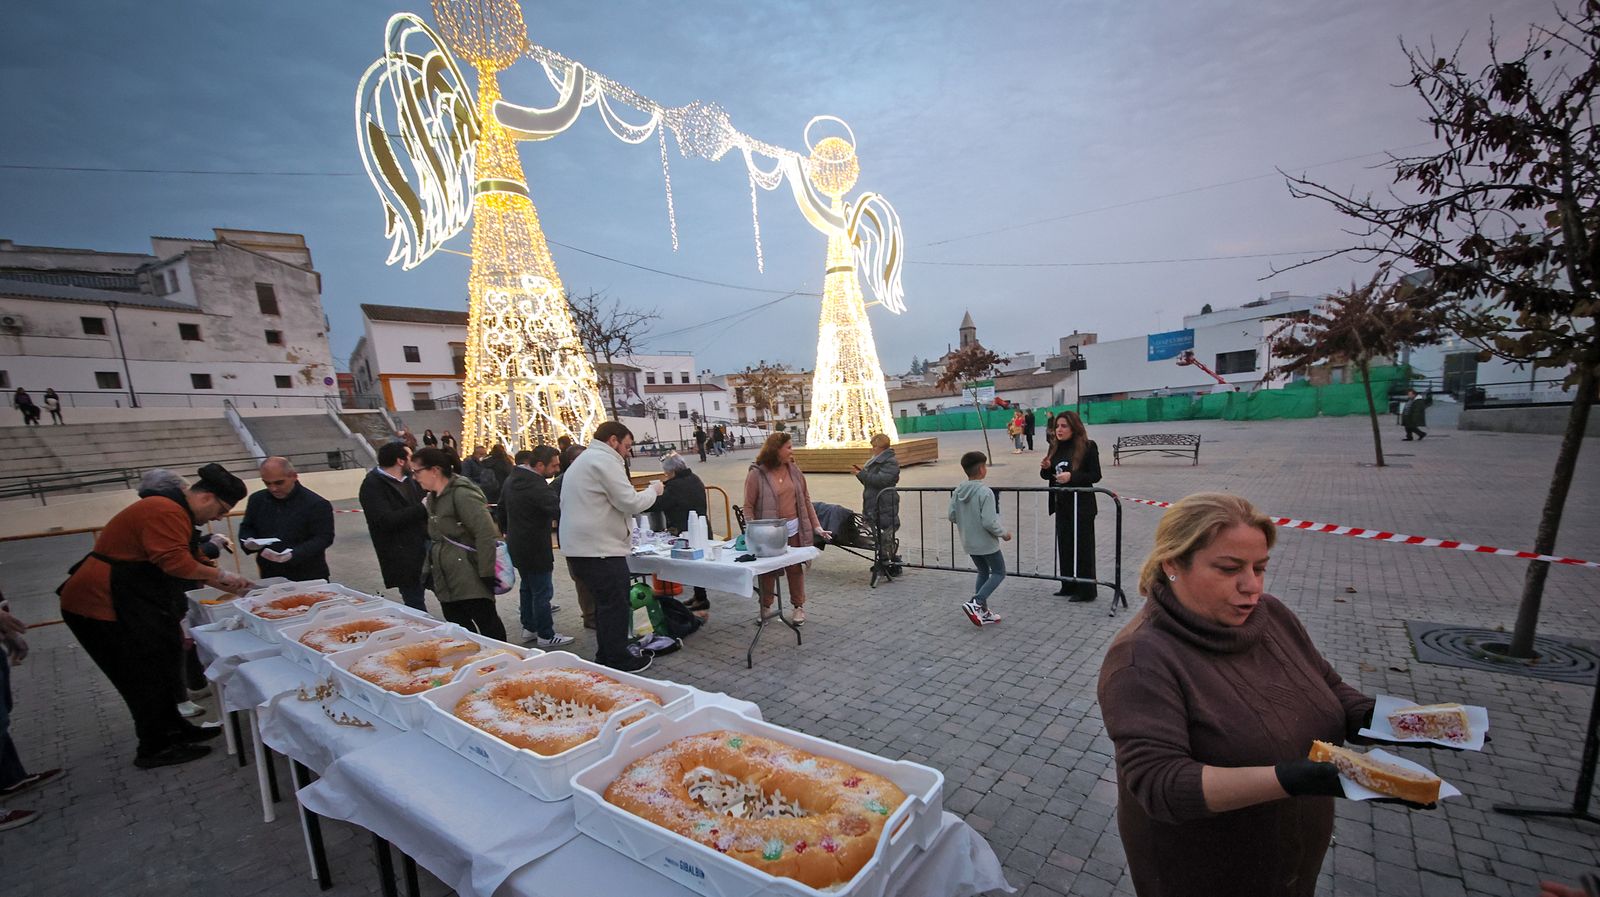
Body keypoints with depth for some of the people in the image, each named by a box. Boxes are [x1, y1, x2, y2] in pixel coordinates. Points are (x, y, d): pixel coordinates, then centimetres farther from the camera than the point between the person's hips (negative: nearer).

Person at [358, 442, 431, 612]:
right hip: (403, 558, -6)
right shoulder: (372, 486, -10)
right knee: (416, 605, 1)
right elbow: (386, 520, -22)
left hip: (424, 547, 7)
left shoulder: (408, 479, 13)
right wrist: (422, 508, -20)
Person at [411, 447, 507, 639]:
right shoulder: (433, 498, 13)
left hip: (470, 581, -9)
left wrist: (487, 573, -21)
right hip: (445, 582, 9)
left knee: (490, 630, 1)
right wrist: (428, 571, 18)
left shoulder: (462, 494, -15)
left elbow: (487, 534, -21)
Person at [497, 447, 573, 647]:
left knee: (528, 588, 21)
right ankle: (546, 636, 10)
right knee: (542, 592, 1)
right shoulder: (537, 486, -25)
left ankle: (529, 628, 32)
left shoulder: (512, 479, 7)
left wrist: (508, 531, 27)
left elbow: (501, 510, 17)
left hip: (517, 545, 10)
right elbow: (558, 509, -33)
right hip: (535, 549, -10)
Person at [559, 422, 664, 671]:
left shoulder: (582, 461, 21)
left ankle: (606, 656, 28)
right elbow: (630, 503, -16)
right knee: (615, 605, 1)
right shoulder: (605, 461, -13)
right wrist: (653, 490, 0)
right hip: (601, 548, -10)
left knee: (605, 603, 18)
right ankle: (619, 661, 10)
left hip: (578, 547, 10)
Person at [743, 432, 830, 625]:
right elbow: (748, 507, -9)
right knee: (768, 570, 10)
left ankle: (798, 606, 27)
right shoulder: (757, 474, -10)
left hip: (794, 529, 3)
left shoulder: (793, 469, 4)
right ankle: (766, 607, 30)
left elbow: (805, 499, 7)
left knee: (795, 568, 10)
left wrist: (816, 526, 2)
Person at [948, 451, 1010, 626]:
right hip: (986, 542, -7)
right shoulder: (985, 492, -23)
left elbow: (951, 516, 1)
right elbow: (989, 522, -25)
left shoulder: (958, 491, -3)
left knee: (983, 573, 22)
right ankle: (975, 603, -5)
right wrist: (1003, 533, -9)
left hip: (968, 543, 7)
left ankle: (983, 611, 23)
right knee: (999, 573, 11)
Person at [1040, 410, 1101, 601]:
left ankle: (1086, 590, 12)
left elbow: (1095, 476, -12)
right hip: (1061, 504, 6)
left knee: (1082, 547, 2)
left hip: (1081, 505, -6)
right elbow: (1048, 476, 14)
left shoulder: (1088, 446, -10)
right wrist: (1045, 468, -8)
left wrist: (1071, 476, -24)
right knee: (1064, 545, 12)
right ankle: (1068, 585, 25)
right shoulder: (1055, 447, 7)